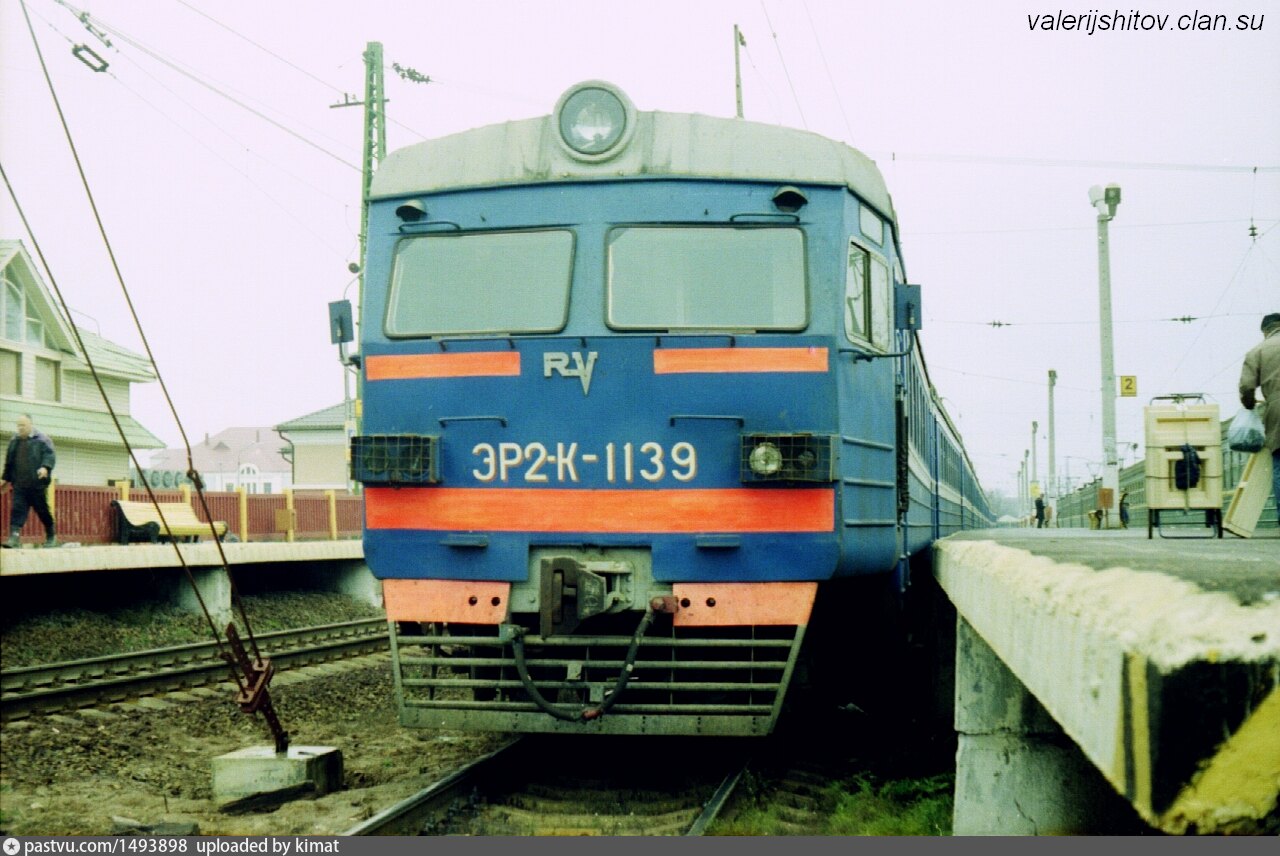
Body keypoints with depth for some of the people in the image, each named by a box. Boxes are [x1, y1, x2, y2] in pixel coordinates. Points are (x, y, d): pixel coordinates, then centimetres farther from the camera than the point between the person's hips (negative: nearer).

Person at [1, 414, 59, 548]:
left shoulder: (42, 439, -2)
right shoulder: (15, 441, 14)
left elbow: (50, 455, -12)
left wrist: (45, 467, -30)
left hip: (37, 484, -4)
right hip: (19, 484, 4)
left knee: (42, 511, 5)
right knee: (17, 509, -8)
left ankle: (51, 537, 21)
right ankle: (14, 536, -14)